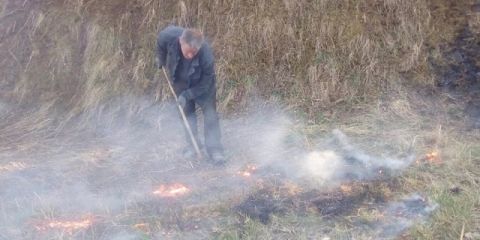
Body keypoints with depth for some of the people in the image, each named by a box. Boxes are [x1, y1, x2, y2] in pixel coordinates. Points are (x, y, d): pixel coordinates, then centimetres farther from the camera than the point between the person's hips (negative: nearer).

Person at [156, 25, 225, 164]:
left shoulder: (206, 55, -41)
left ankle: (214, 150, -4)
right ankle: (191, 145, 22)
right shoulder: (169, 36, -36)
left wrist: (187, 95, -27)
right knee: (187, 111, 10)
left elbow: (206, 83, -26)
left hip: (202, 84, -3)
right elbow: (160, 43, -8)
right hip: (181, 82, 3)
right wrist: (161, 60, 6)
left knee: (210, 112, -8)